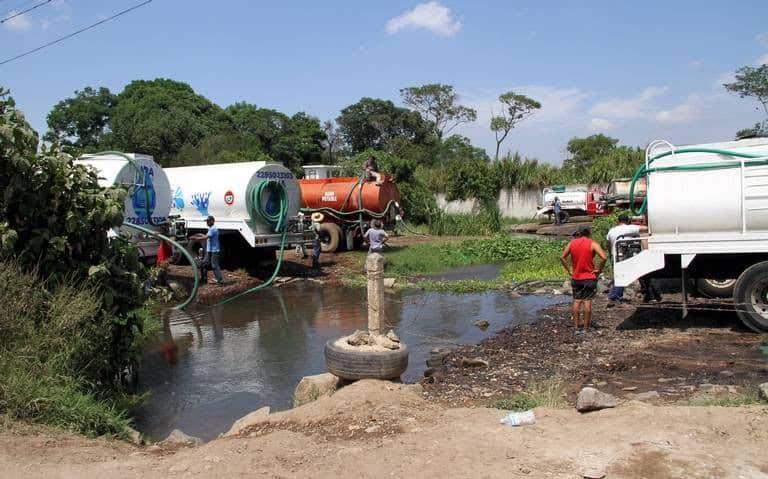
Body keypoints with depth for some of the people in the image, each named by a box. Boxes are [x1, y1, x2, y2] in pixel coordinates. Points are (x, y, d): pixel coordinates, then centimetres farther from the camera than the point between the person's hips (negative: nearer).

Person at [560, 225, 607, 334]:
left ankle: (577, 327, 12)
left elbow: (562, 257, 5)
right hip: (589, 277, -3)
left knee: (576, 301, 9)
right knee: (587, 301, 2)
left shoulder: (572, 243, 3)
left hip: (576, 277, 3)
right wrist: (599, 270, -9)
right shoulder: (592, 244, -9)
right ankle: (585, 328, 6)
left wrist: (569, 270, 8)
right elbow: (604, 257, -20)